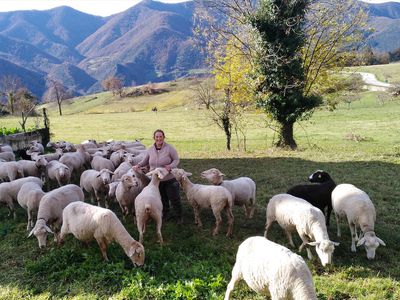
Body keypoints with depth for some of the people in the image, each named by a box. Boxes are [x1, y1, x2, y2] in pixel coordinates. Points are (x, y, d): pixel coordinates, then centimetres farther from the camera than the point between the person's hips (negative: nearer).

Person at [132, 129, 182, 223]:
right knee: (162, 199, 18)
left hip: (169, 179, -4)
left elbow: (176, 159, -7)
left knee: (174, 198, 4)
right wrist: (138, 165, -6)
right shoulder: (150, 149, -1)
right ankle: (166, 215, 35)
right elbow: (145, 161, 11)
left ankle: (179, 216, 22)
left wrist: (171, 166, -26)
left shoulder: (169, 148, -14)